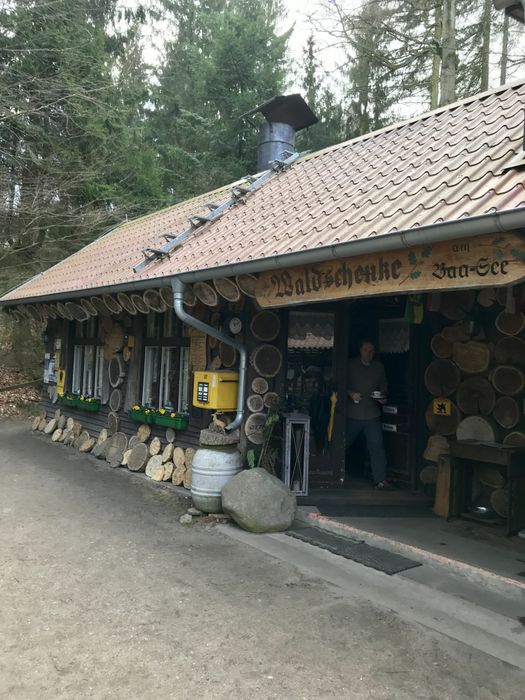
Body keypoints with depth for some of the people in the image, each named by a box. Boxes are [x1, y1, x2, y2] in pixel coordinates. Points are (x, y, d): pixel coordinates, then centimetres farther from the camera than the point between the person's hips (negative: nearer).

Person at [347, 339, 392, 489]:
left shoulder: (379, 367, 9)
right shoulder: (351, 365, 1)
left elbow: (383, 386, 18)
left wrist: (382, 397, -1)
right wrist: (350, 393, -15)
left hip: (372, 415, 1)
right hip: (352, 414, -1)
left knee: (377, 446, -6)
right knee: (343, 444, 8)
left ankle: (380, 479, -2)